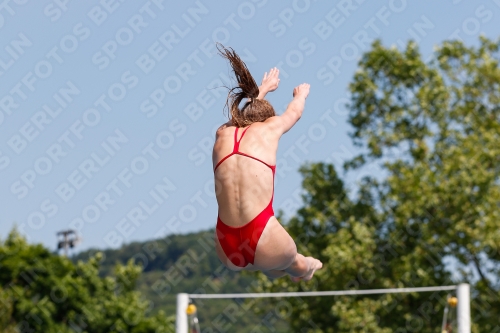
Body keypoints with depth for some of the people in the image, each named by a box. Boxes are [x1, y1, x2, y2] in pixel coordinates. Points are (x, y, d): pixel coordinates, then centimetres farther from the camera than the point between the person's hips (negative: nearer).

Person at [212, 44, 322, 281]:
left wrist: (263, 90, 60)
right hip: (263, 243, -4)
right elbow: (294, 112, 32)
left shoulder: (223, 134, 15)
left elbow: (242, 113, 41)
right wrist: (301, 95, 55)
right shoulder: (268, 128, 7)